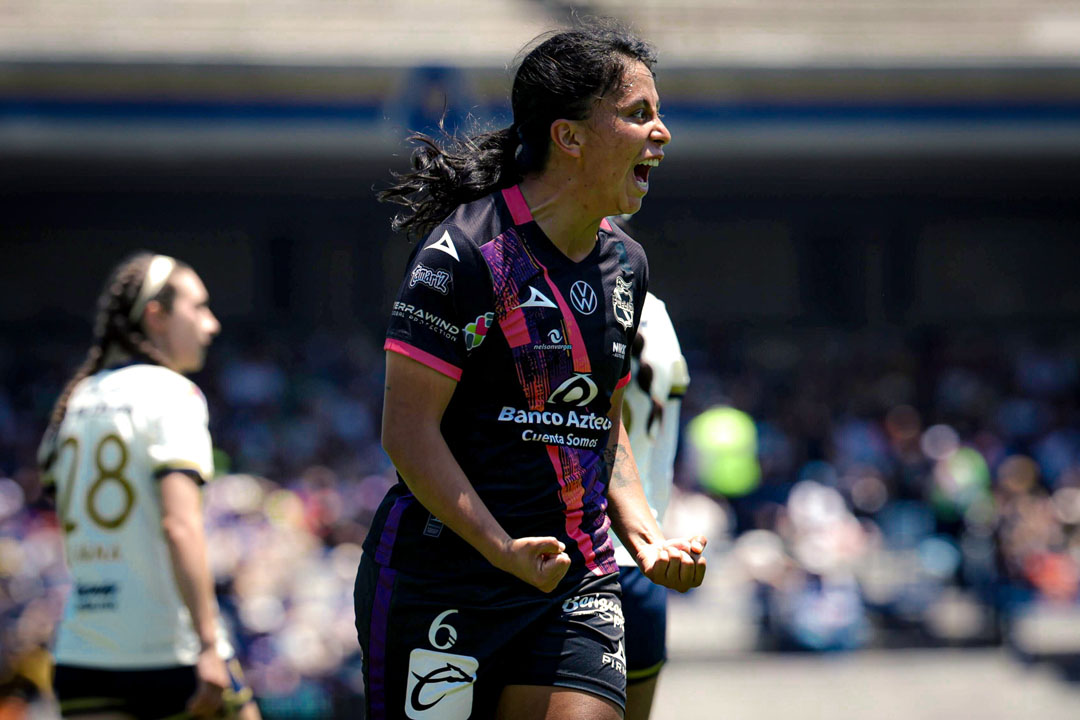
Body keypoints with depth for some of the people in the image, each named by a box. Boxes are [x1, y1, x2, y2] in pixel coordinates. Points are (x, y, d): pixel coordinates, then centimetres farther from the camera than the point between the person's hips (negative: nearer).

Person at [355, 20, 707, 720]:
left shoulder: (625, 264, 12)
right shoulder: (463, 250, -11)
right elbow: (408, 430, -14)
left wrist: (648, 538, 7)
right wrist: (503, 549, -22)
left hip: (578, 583, 6)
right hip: (439, 577, -6)